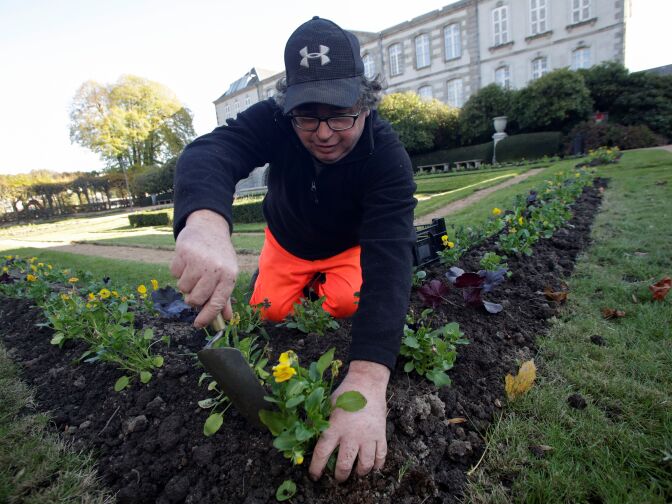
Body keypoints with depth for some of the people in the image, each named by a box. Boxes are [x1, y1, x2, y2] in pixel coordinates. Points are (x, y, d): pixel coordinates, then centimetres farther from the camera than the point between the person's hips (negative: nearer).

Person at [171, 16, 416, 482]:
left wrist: (367, 377, -62)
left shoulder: (387, 155, -36)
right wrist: (207, 220, -73)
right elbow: (209, 151, -47)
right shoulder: (274, 120, -30)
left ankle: (325, 287, 15)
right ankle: (305, 288, 34)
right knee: (269, 313, 1)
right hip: (287, 241, 2)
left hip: (348, 245, -1)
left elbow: (390, 255, -49)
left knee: (348, 303, -21)